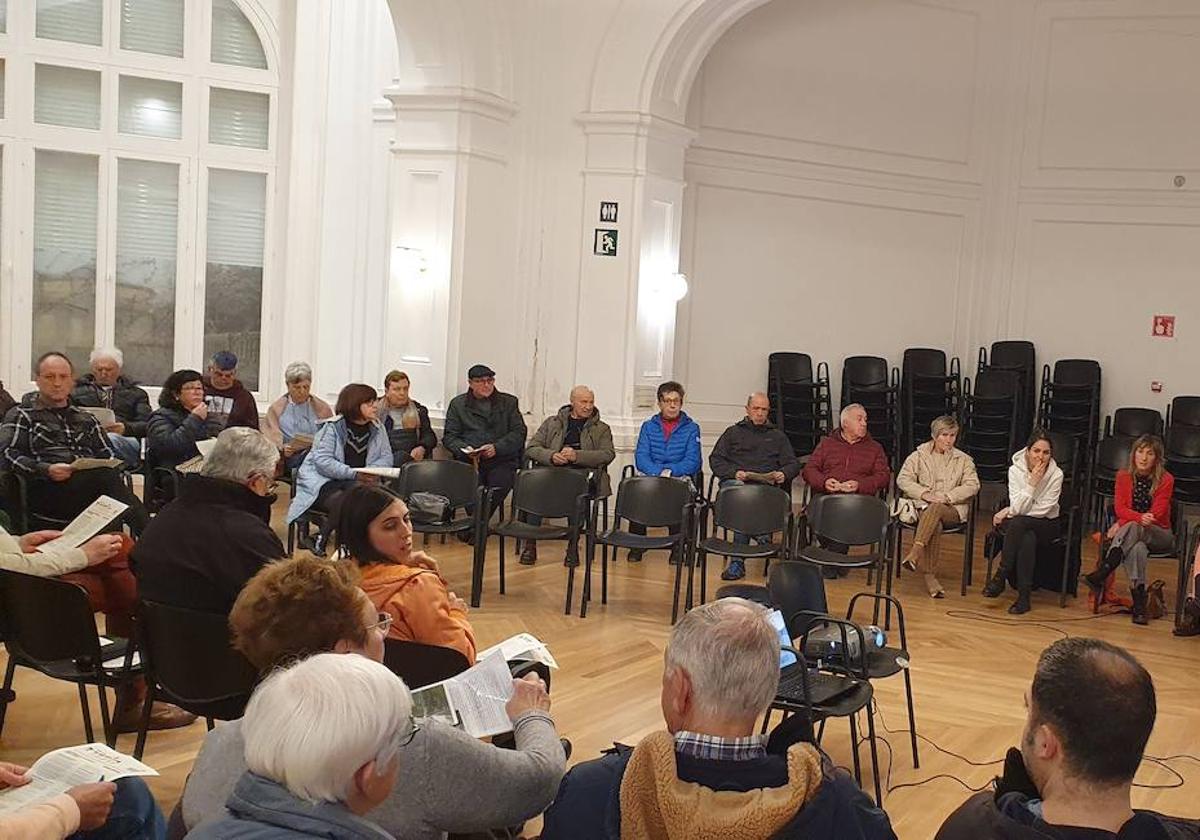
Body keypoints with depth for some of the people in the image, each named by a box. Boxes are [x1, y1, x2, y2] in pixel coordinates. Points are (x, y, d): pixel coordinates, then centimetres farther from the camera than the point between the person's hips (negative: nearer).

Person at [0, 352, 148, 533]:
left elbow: (107, 455, 27)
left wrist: (110, 469, 1)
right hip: (46, 490, -4)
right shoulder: (21, 415, 19)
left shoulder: (86, 420, 32)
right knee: (107, 477, -34)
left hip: (93, 484, 4)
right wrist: (46, 470, -14)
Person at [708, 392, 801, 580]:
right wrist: (734, 472, -6)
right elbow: (715, 460, 13)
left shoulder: (778, 436, 30)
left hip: (766, 485, 0)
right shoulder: (733, 432, 25)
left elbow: (793, 464, 20)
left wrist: (783, 474, -5)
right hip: (734, 481, 0)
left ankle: (737, 560, -38)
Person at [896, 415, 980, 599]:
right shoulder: (918, 456, 15)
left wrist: (947, 496, -12)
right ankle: (929, 575, -35)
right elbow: (903, 479, 4)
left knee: (936, 509, -38)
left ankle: (915, 553, -46)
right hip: (922, 505, 0)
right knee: (935, 525, -35)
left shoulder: (964, 460, 17)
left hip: (952, 509, 0)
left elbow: (972, 485, 3)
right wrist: (924, 494, -12)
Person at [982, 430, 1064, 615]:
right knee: (1028, 539, -36)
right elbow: (1018, 507, -16)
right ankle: (1023, 595, -27)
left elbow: (1042, 510, -13)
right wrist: (1032, 483, -25)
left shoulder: (1056, 475, -13)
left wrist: (1009, 511, -12)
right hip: (1020, 526, 1)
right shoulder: (1015, 470, -9)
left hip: (1046, 525, -1)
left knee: (1018, 522, -34)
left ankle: (1000, 577, -28)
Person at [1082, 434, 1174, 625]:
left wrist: (1122, 525, -21)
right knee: (1137, 549, -36)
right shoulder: (1124, 476, 5)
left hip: (1159, 535, -2)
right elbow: (1120, 508, -5)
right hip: (1130, 533, 2)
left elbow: (1156, 513, -12)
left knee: (1133, 528, -37)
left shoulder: (1165, 480, -4)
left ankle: (1100, 577, -49)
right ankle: (1139, 606, -45)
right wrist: (1140, 517, -28)